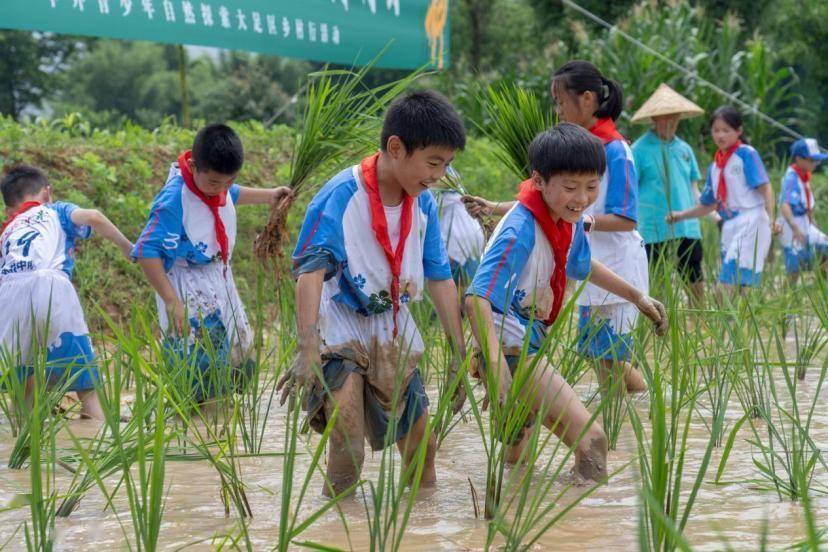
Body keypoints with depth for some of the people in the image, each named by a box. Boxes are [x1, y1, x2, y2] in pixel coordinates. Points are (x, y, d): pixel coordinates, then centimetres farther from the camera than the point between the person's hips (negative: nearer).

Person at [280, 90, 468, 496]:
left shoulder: (423, 204, -2)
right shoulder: (341, 196, -20)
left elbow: (440, 279, 6)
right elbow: (311, 270, -27)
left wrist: (459, 355, 7)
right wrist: (307, 350, -38)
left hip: (392, 333, 6)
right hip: (339, 329, -6)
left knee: (422, 445, 8)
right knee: (348, 451, -18)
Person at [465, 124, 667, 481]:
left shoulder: (571, 219, 0)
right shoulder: (521, 230, -27)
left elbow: (581, 265, 23)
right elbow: (477, 298, -37)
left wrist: (638, 297, 26)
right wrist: (495, 363, -49)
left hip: (532, 342, 10)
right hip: (511, 350, -10)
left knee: (518, 457, 27)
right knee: (590, 438, -20)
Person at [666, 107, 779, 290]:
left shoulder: (746, 154, -2)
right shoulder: (715, 167, 18)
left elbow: (764, 187, -11)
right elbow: (707, 205, 26)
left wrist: (771, 218, -25)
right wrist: (680, 215, 16)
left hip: (750, 222, -7)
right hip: (730, 227, 7)